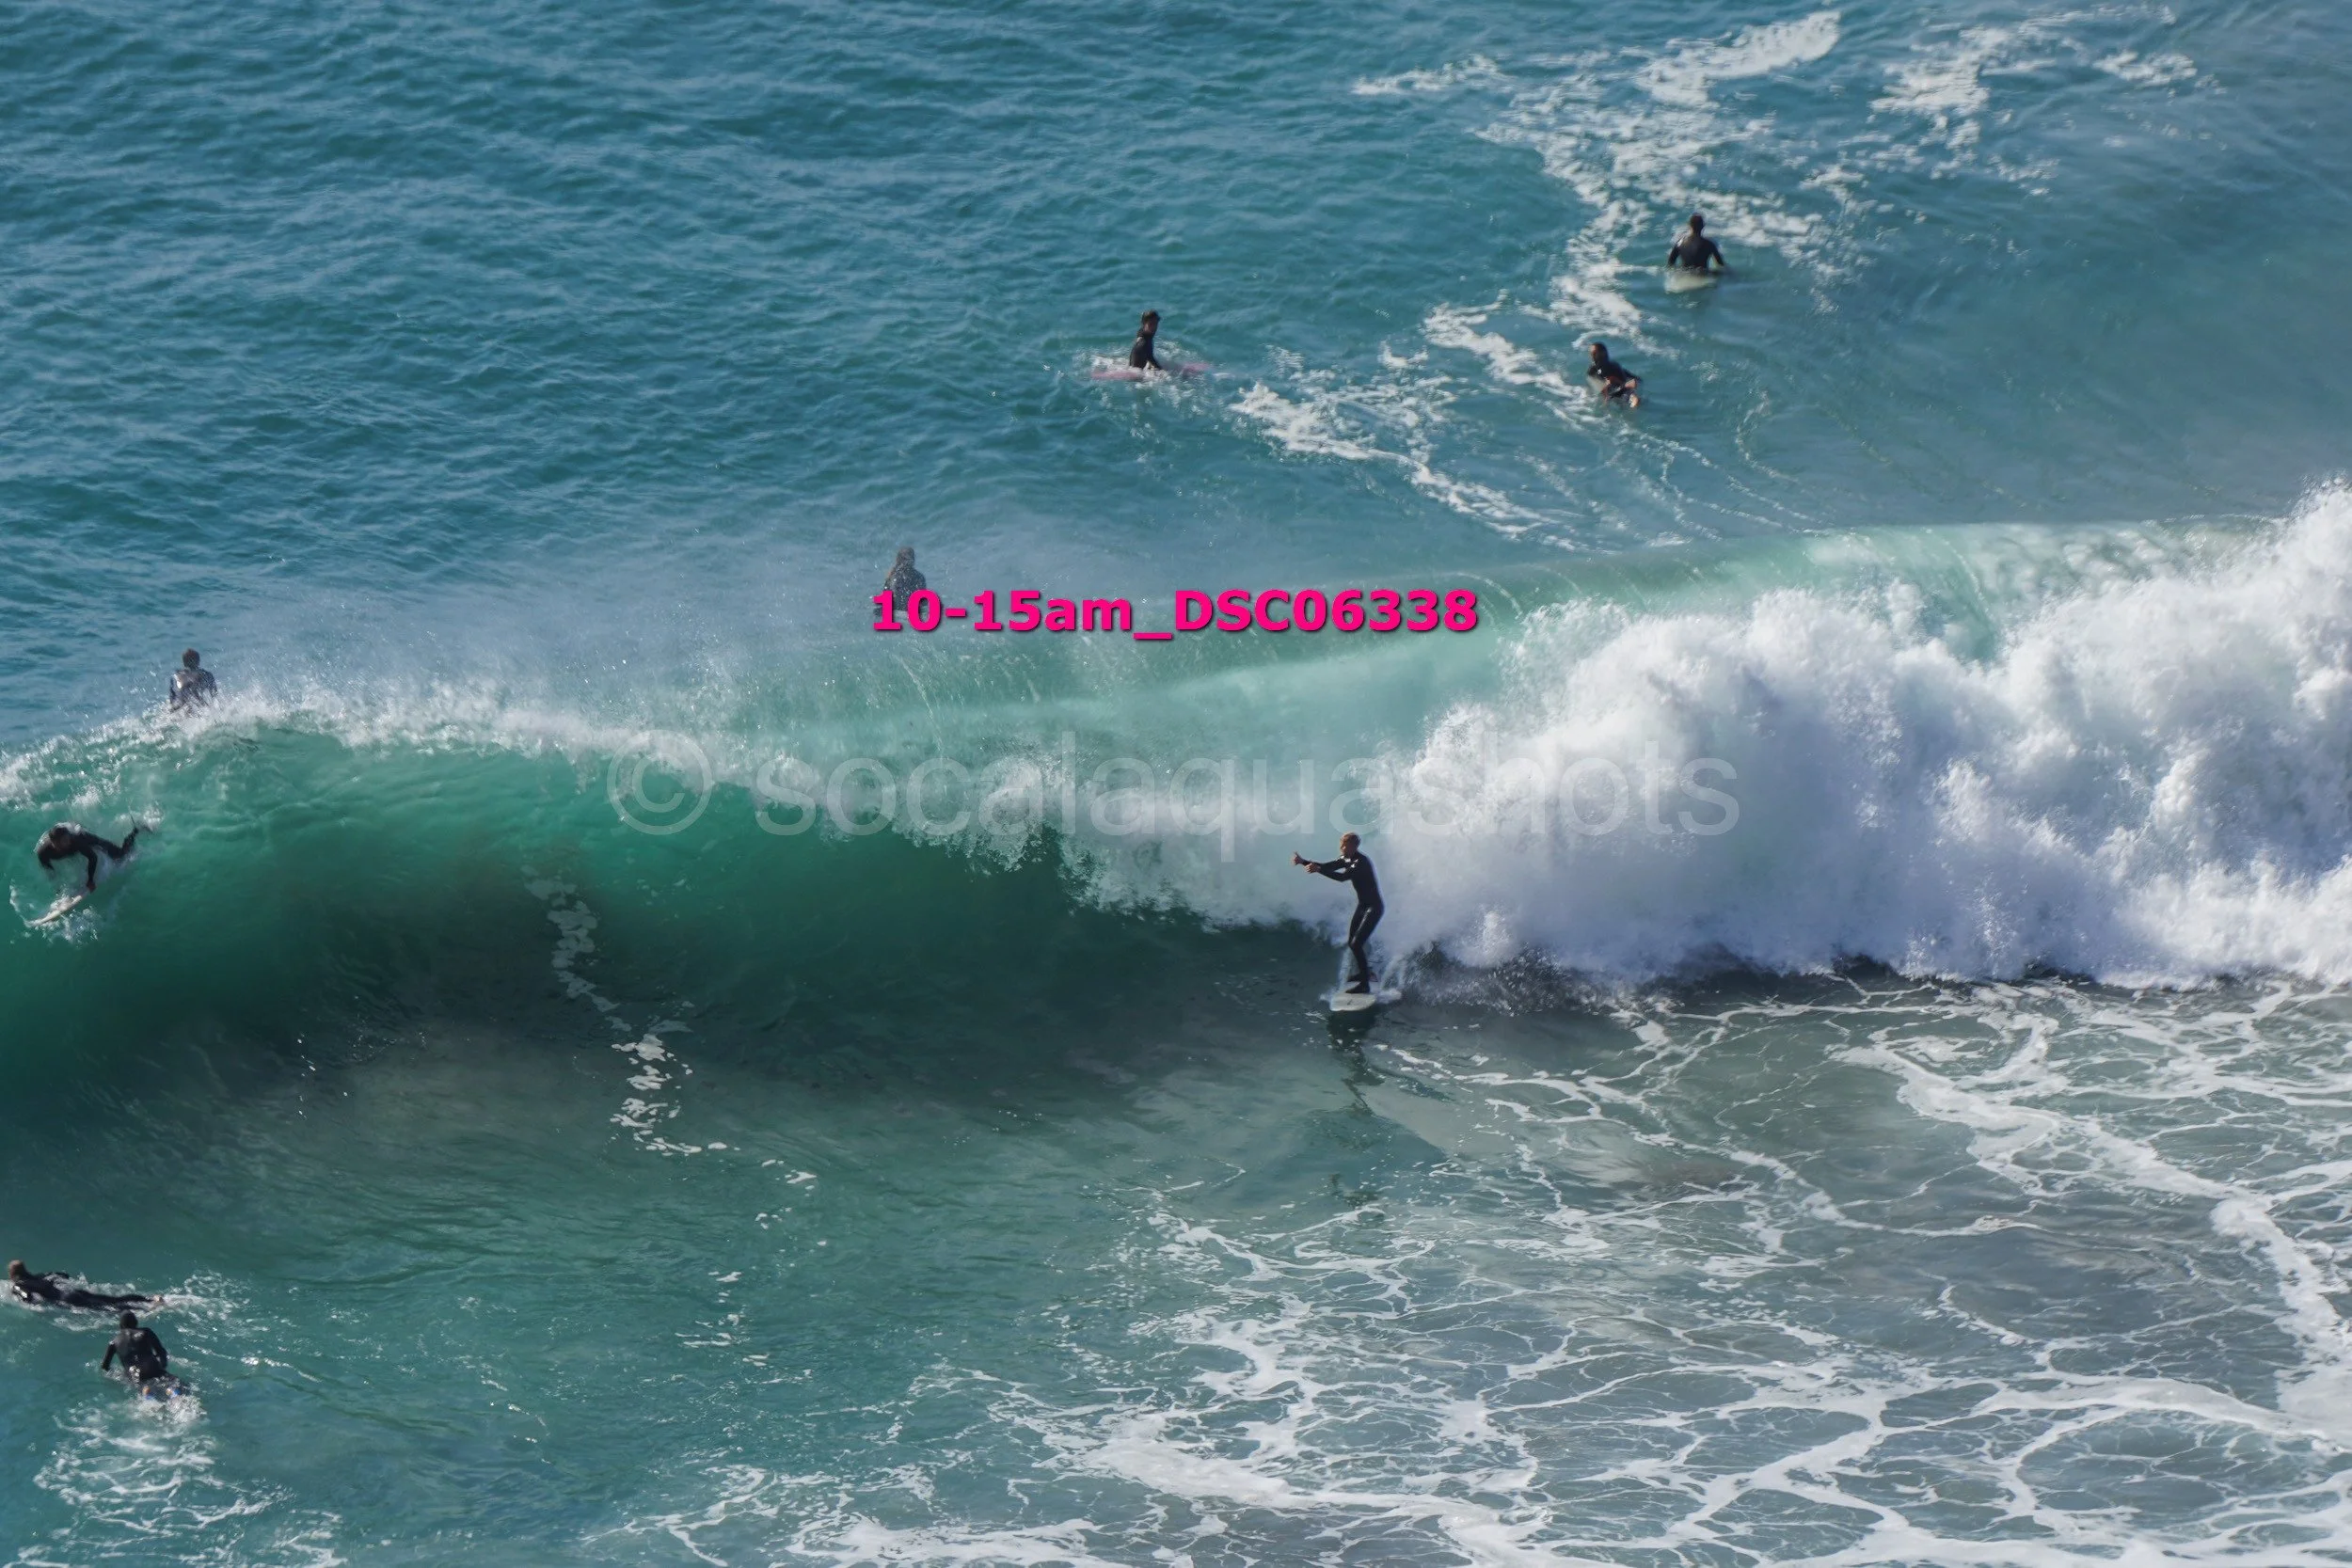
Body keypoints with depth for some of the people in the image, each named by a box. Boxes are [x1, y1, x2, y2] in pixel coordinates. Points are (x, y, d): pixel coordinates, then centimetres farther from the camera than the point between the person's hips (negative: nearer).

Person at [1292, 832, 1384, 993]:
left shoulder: (1362, 862, -24)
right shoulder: (1347, 859, 4)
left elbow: (1343, 877, -37)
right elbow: (1327, 866, 9)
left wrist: (1318, 870, -41)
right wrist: (1303, 862, 0)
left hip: (1374, 908, -10)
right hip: (1362, 906, 10)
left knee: (1356, 944, -17)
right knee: (1352, 943, 18)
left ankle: (1365, 983, -12)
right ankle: (1364, 972, 41)